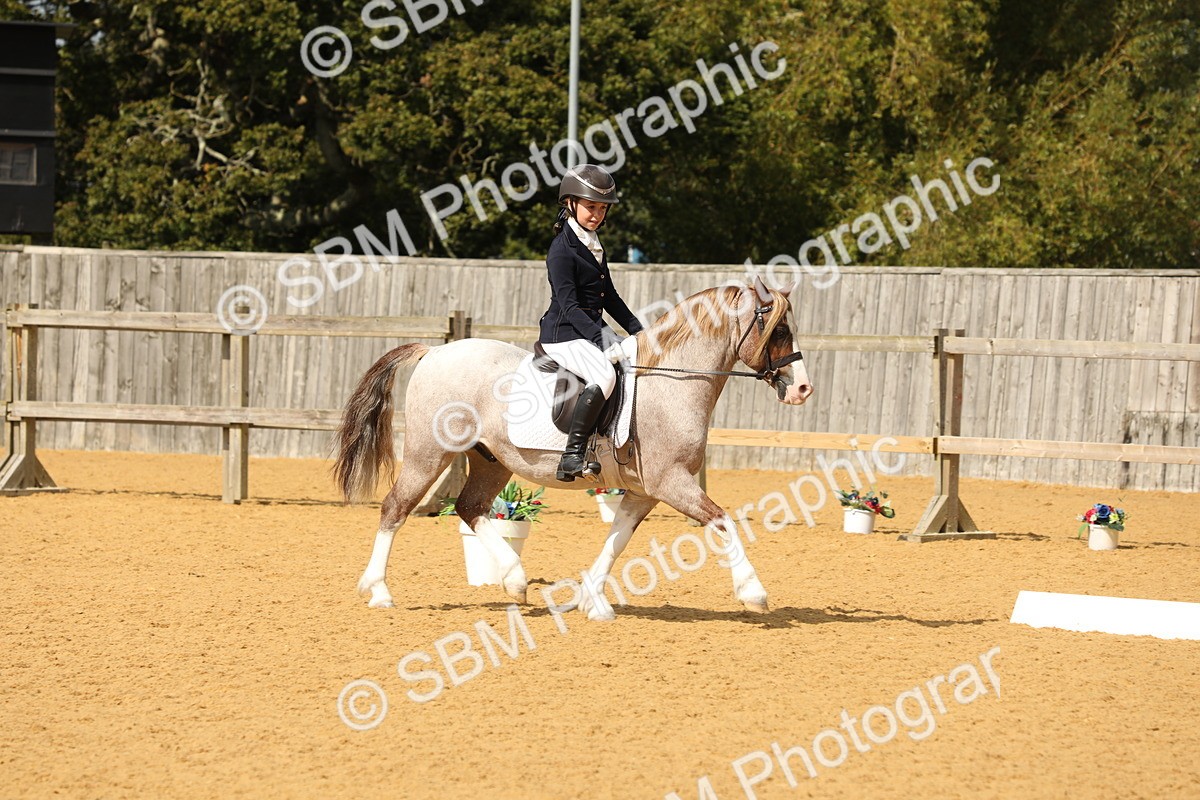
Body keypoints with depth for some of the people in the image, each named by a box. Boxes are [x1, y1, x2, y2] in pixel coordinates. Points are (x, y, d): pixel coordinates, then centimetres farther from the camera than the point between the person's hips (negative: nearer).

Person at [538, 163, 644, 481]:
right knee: (604, 375, -32)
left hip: (592, 331, 10)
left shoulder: (594, 244, 16)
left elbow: (609, 297, 23)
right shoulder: (563, 249, -14)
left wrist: (637, 330, 16)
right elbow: (569, 305, -21)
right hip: (564, 335, -10)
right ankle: (572, 457, -33)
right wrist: (600, 335, -30)